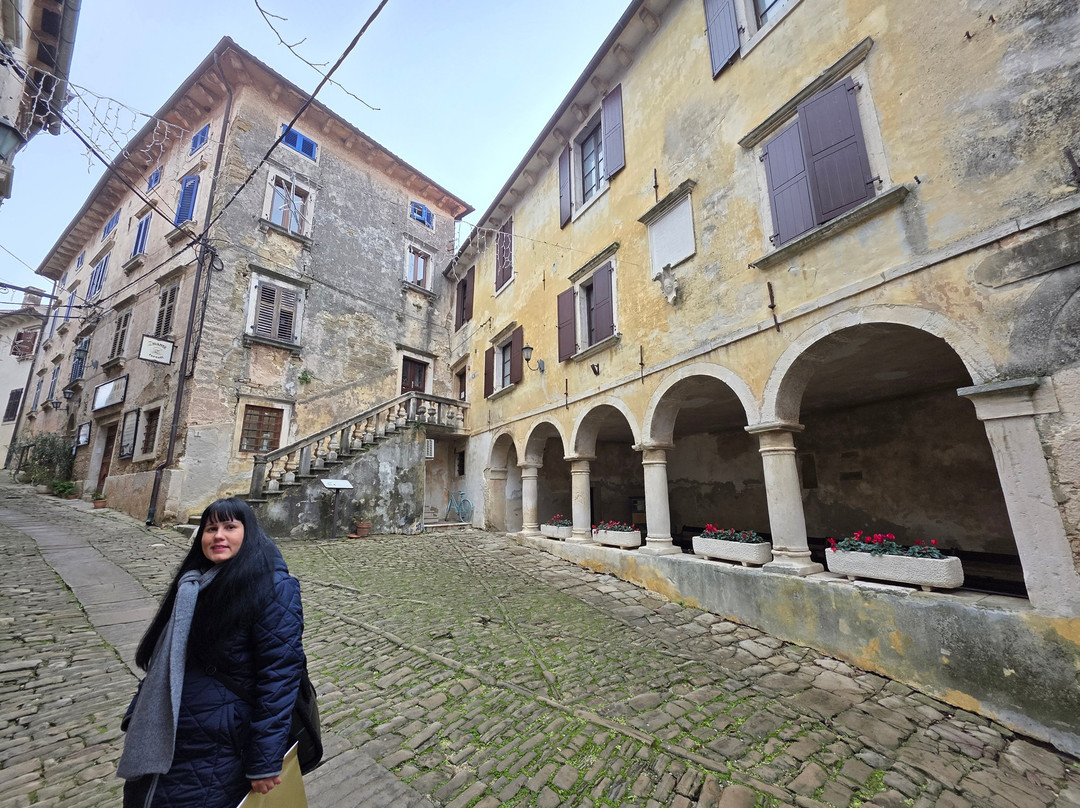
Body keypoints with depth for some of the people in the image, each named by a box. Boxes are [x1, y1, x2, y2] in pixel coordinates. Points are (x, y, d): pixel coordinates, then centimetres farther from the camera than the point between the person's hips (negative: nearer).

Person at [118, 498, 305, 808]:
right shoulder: (194, 583, 2)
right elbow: (163, 660, 14)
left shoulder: (273, 587, -23)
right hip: (162, 737, 7)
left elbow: (279, 675, -23)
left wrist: (264, 761, -21)